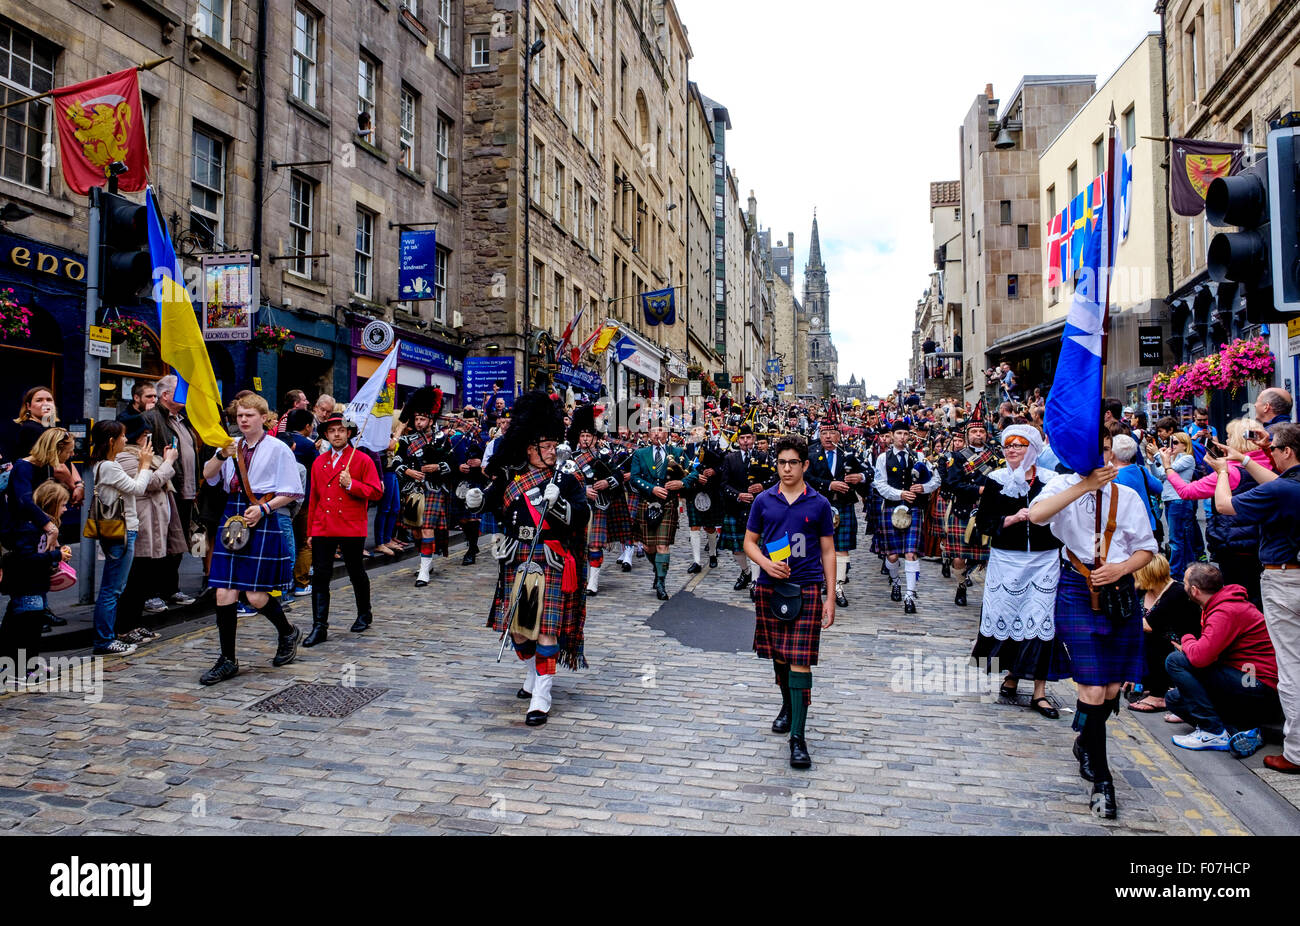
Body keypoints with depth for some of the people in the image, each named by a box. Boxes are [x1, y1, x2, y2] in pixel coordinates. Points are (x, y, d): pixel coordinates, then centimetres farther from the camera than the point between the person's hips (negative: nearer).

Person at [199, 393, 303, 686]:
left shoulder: (277, 449, -3)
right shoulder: (232, 445, 12)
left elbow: (291, 493, -4)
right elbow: (208, 476, 1)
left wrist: (263, 508, -16)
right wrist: (222, 455, -16)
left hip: (264, 522, -5)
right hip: (233, 518, 5)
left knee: (256, 596, -5)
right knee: (224, 593, 2)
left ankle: (288, 633, 25)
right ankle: (228, 661, 13)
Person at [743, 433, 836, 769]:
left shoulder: (819, 504, 1)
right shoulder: (763, 500, 4)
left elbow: (828, 552, 4)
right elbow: (749, 542, 10)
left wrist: (830, 597, -1)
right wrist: (766, 563, -11)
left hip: (806, 589, -2)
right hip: (770, 589, 3)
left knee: (800, 660, -8)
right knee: (778, 656, 15)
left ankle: (798, 736, -4)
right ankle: (788, 706, 41)